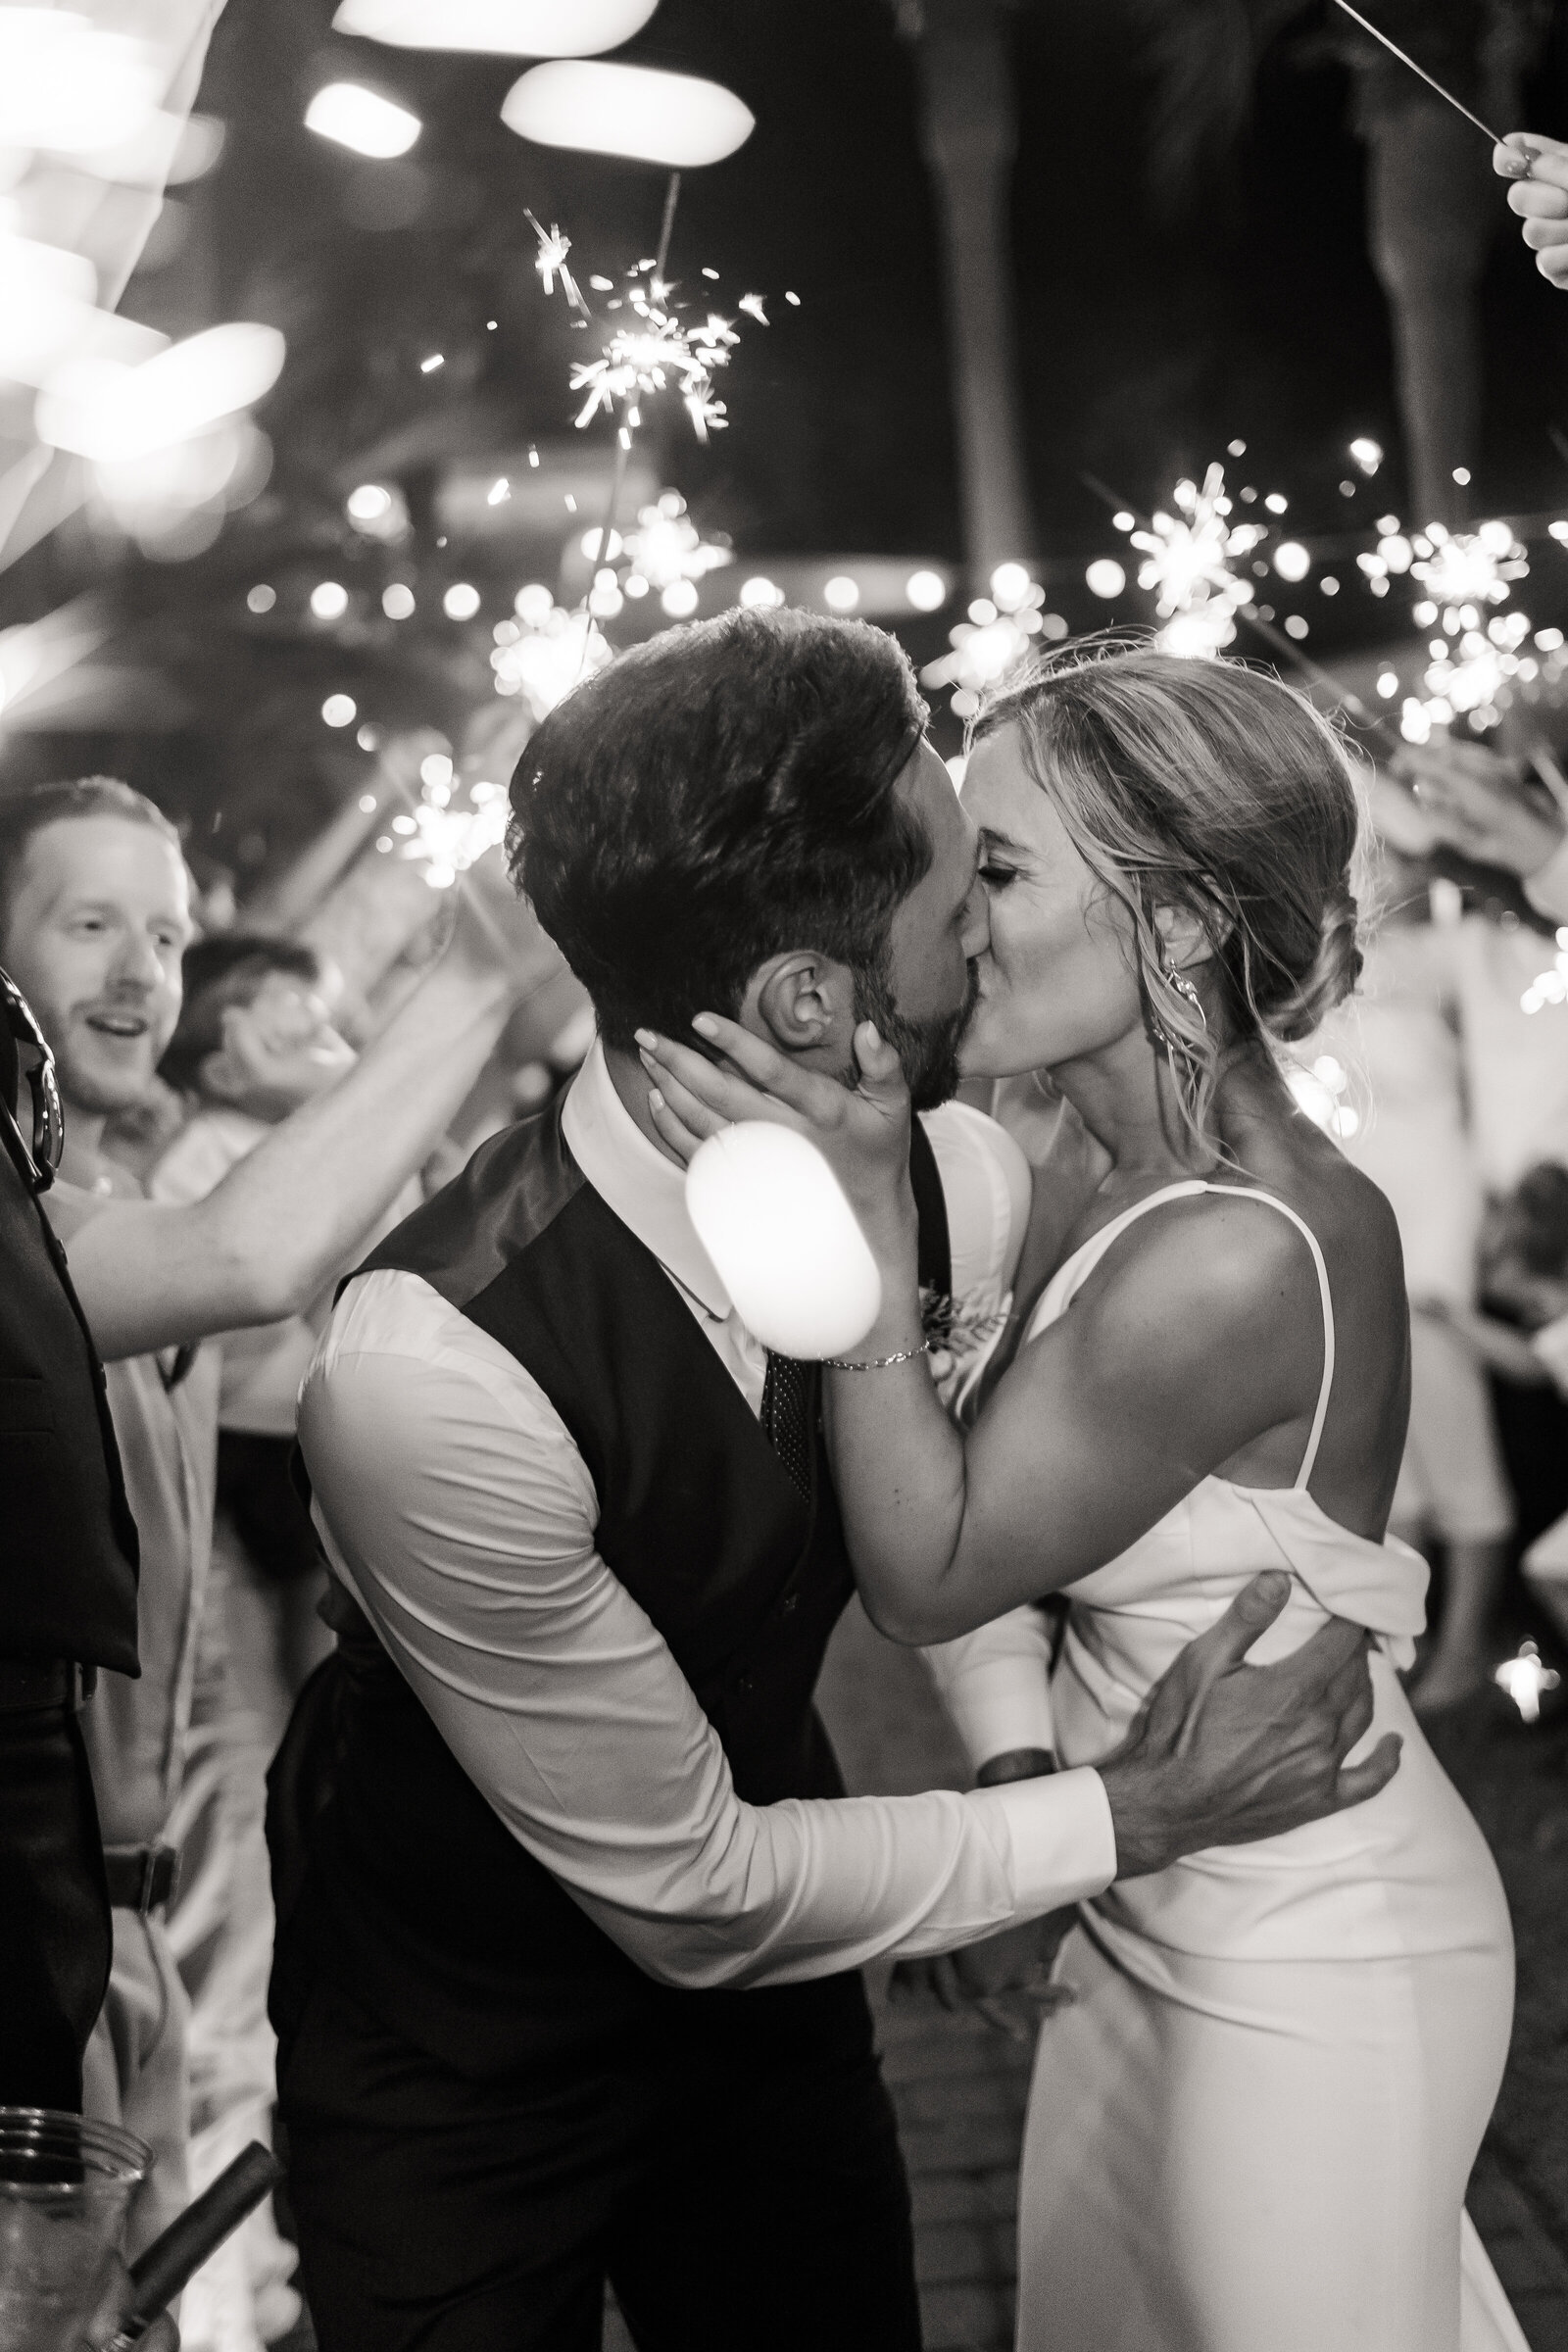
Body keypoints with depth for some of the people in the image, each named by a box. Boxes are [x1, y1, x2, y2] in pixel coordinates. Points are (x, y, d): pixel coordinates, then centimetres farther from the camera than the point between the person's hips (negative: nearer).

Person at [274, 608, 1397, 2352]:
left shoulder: (963, 1182, -17)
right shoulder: (435, 1363, -36)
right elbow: (682, 1890, -26)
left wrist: (1015, 1745, -10)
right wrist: (1136, 1810, -21)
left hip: (759, 1968, 5)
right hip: (454, 2043, -5)